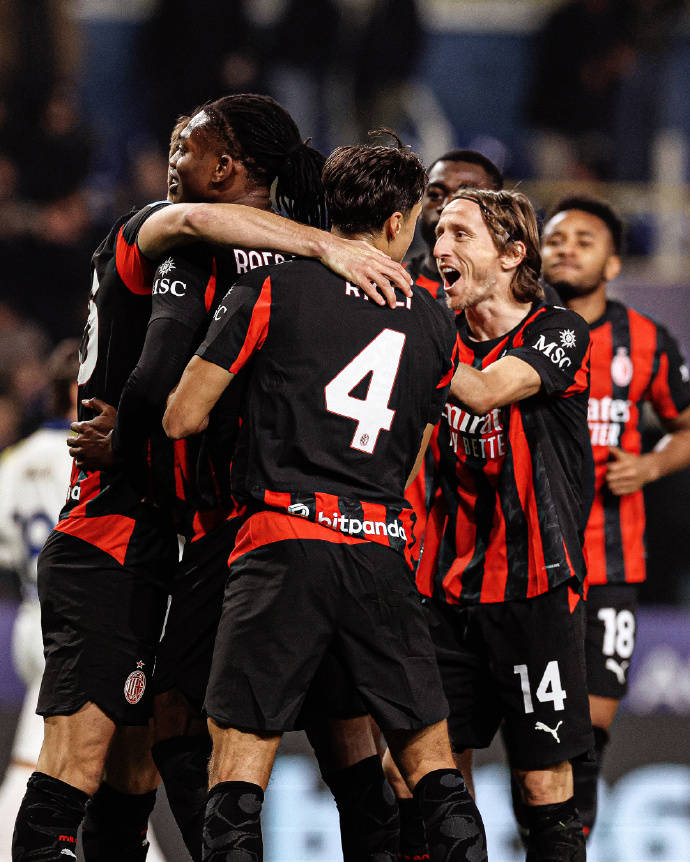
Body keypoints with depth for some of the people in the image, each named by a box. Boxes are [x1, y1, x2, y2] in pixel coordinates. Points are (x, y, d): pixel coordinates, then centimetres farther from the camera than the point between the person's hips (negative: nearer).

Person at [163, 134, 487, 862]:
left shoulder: (272, 291, 2)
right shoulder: (432, 324, 14)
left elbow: (182, 418, 3)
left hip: (285, 537, -3)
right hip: (383, 550, 3)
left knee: (240, 754, -4)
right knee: (428, 754, 10)